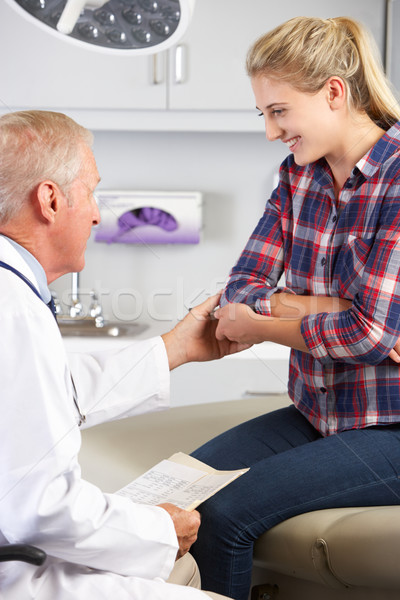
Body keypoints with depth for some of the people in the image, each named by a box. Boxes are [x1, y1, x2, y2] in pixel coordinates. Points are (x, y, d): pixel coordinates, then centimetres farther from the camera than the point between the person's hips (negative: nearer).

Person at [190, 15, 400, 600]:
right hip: (319, 414, 6)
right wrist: (337, 308, -16)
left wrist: (255, 325, -8)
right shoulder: (298, 175, 6)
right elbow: (242, 290, 1)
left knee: (226, 513, -19)